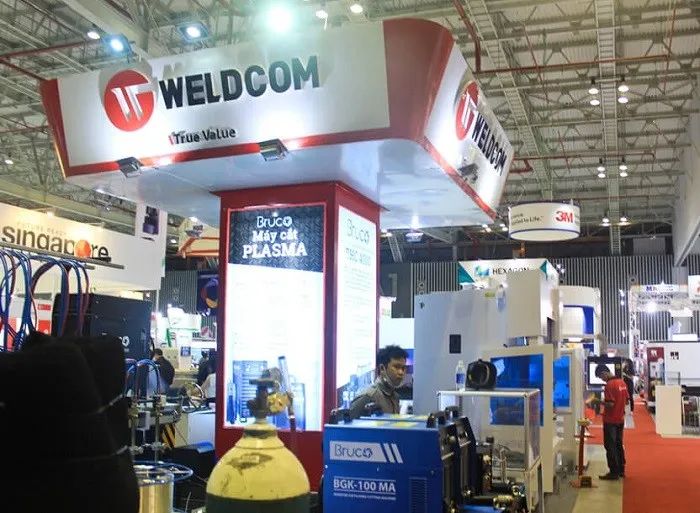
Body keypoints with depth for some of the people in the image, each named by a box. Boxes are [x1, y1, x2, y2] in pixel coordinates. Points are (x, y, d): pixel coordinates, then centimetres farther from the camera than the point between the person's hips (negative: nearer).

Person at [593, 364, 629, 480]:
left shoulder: (610, 384, -20)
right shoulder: (622, 382, 7)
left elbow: (610, 404, -24)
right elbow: (626, 400, 13)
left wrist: (599, 401, -10)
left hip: (610, 420, -8)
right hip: (620, 419, 8)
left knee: (610, 446, -1)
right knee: (619, 445, 16)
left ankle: (614, 472, 1)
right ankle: (621, 470, 23)